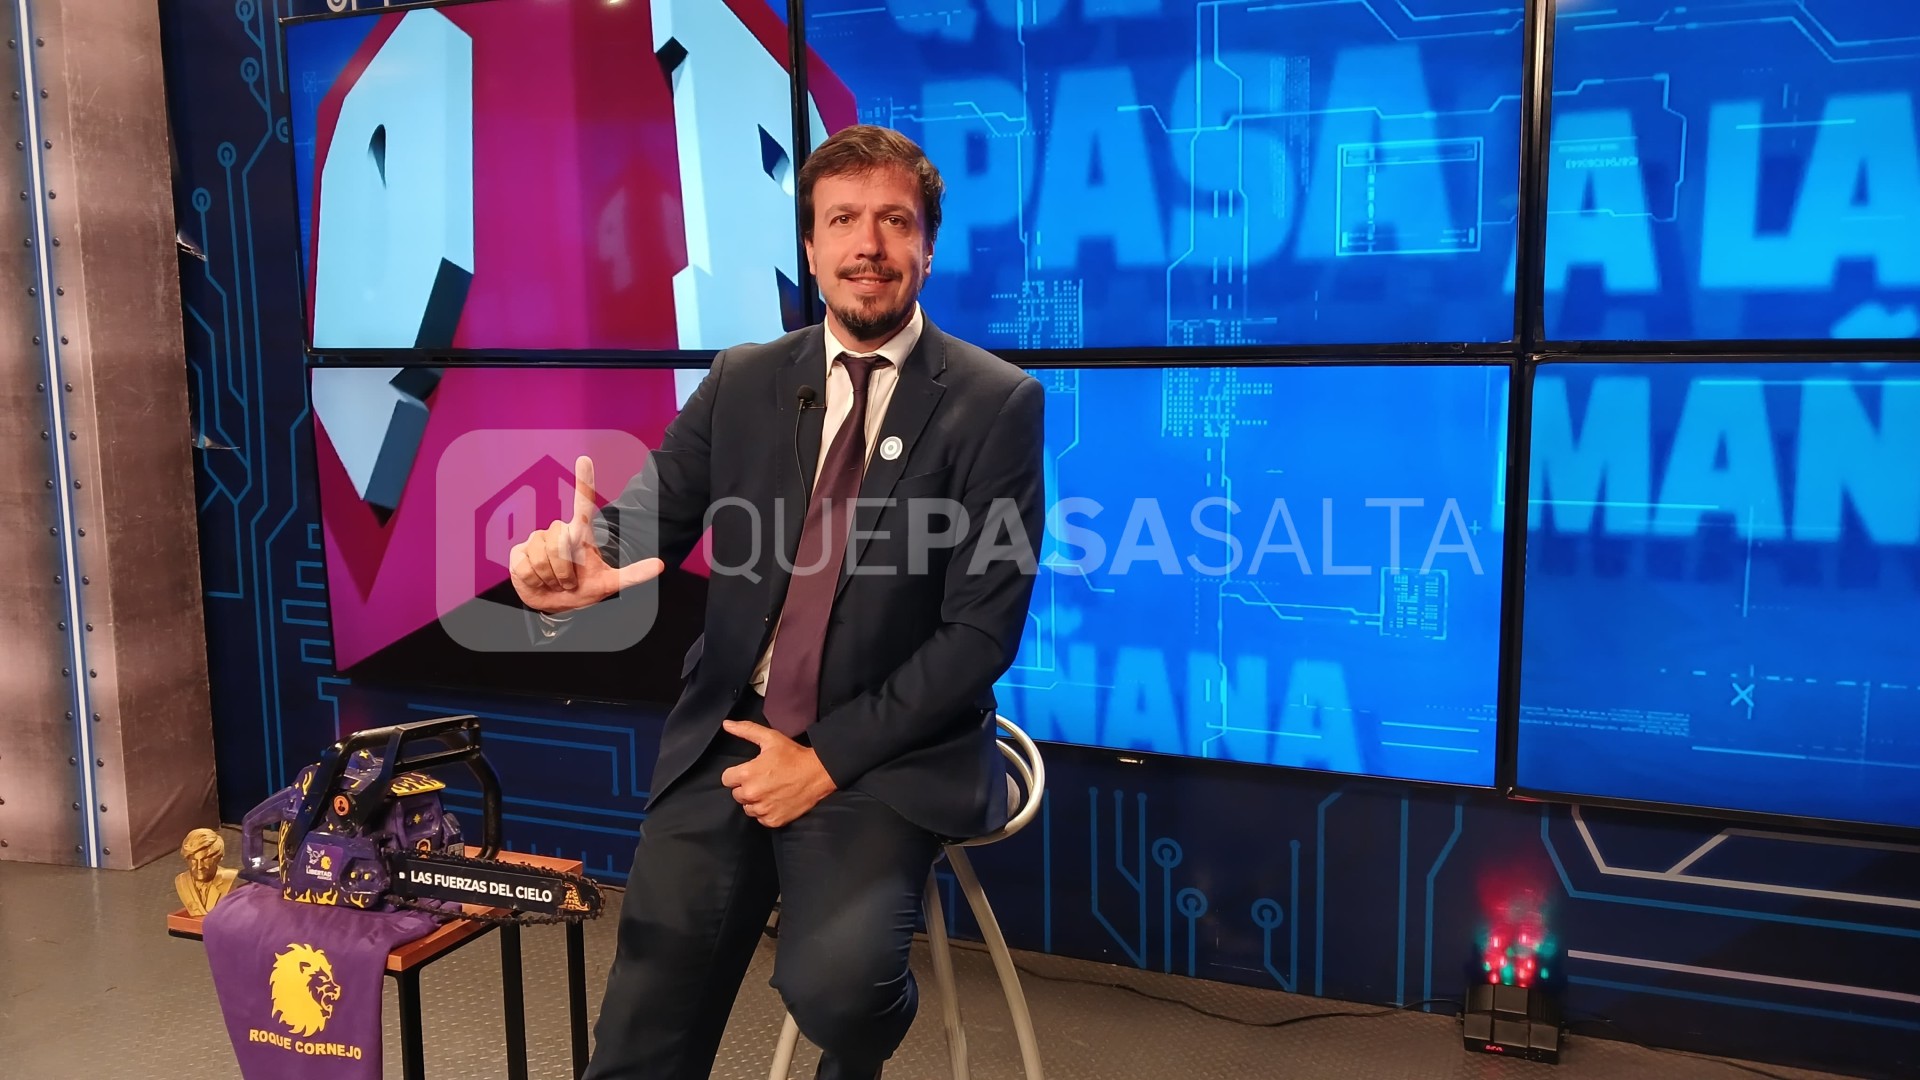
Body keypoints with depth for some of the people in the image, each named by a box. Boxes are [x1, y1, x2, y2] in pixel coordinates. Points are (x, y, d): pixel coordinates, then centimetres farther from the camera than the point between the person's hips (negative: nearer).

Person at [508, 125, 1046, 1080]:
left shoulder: (995, 403, -5)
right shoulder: (742, 382, 7)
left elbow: (984, 629, -9)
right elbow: (646, 517, 0)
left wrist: (827, 757, -14)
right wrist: (573, 568, -26)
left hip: (886, 755, -3)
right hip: (728, 737, 3)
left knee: (831, 977, -25)